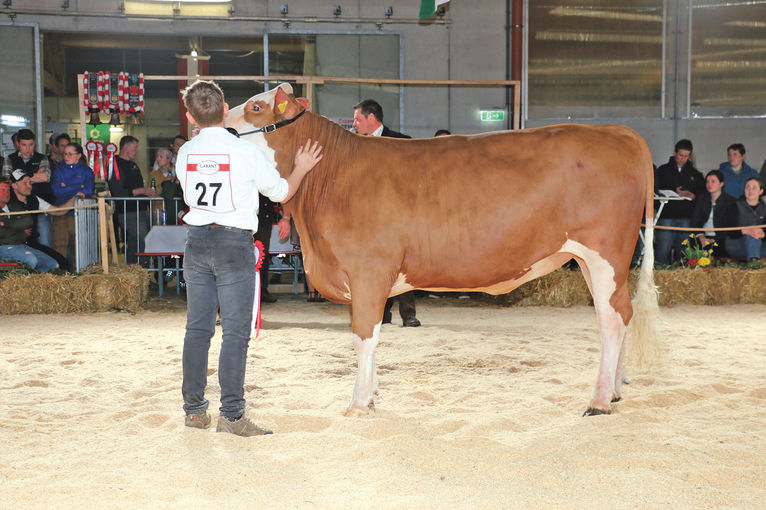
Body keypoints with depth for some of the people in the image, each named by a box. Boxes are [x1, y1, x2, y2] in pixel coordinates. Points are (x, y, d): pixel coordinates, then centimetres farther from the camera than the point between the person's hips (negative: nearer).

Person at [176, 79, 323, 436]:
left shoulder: (185, 153, 4)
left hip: (197, 241, 5)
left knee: (197, 328, 12)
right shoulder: (246, 151, -8)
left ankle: (194, 410, 18)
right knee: (236, 331, -1)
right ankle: (231, 415, -1)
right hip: (235, 243, -5)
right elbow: (281, 192, 3)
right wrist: (302, 167, 21)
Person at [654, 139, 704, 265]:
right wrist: (675, 192, -11)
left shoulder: (695, 174, 19)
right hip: (667, 217, -2)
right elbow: (655, 191, 2)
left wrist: (693, 195, -7)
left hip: (687, 218, 2)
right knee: (663, 252, -9)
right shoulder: (663, 170, 12)